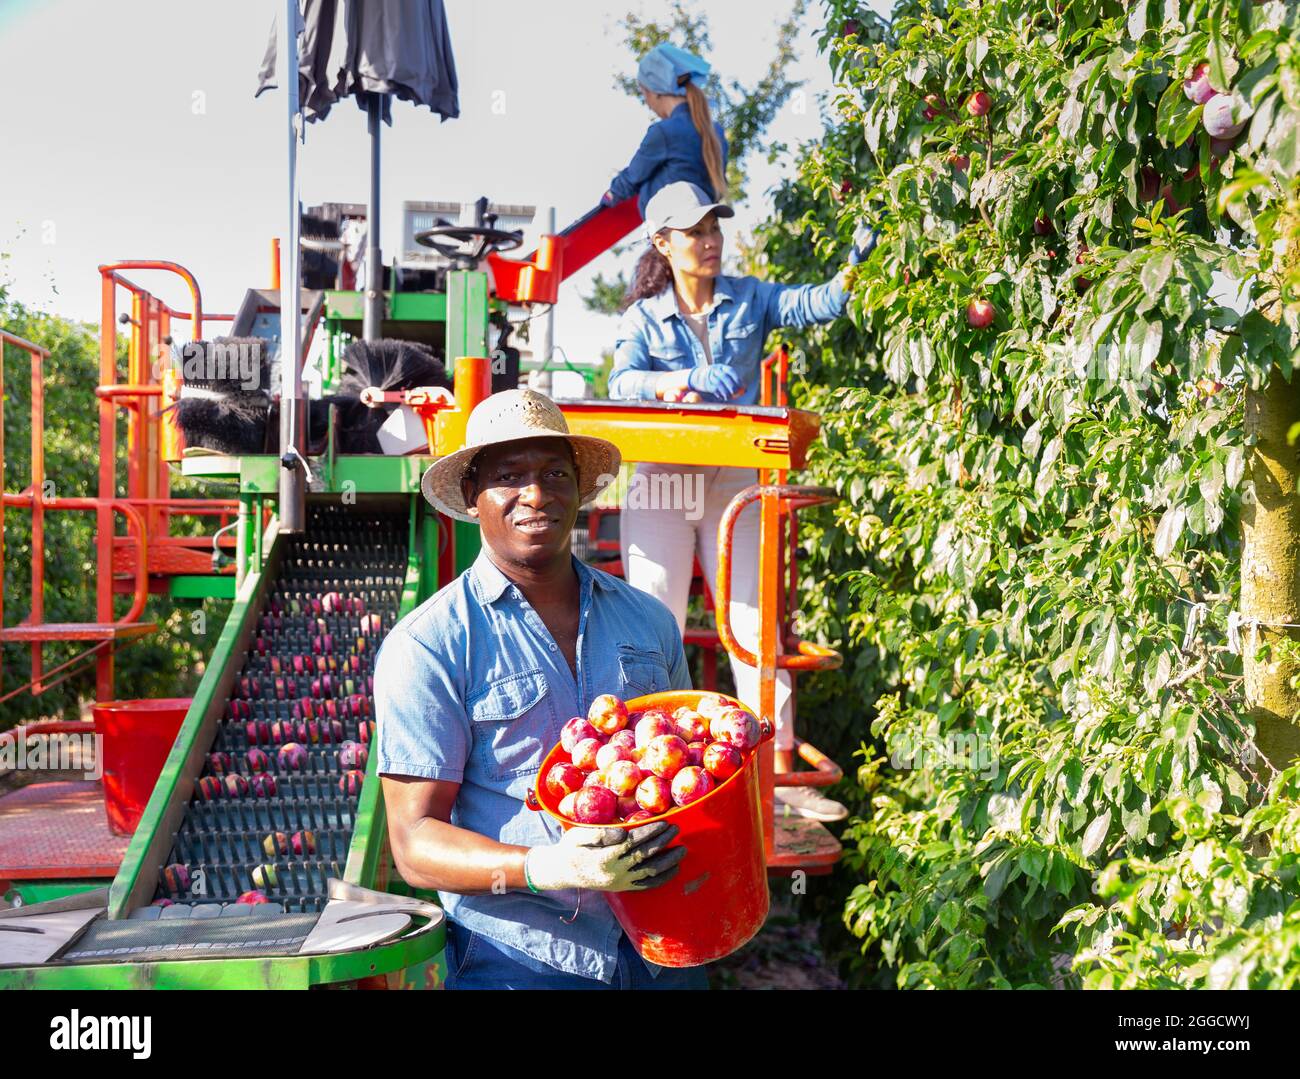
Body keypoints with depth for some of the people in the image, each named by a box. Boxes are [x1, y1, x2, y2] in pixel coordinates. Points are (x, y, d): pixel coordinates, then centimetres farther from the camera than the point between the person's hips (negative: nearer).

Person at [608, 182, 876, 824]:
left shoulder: (748, 299, 10)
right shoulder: (644, 315, 8)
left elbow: (815, 305, -7)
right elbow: (623, 383, -9)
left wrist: (854, 267, -25)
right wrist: (688, 381, -27)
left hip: (735, 480, 1)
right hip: (661, 478, -1)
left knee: (754, 621, 0)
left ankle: (779, 772, 5)